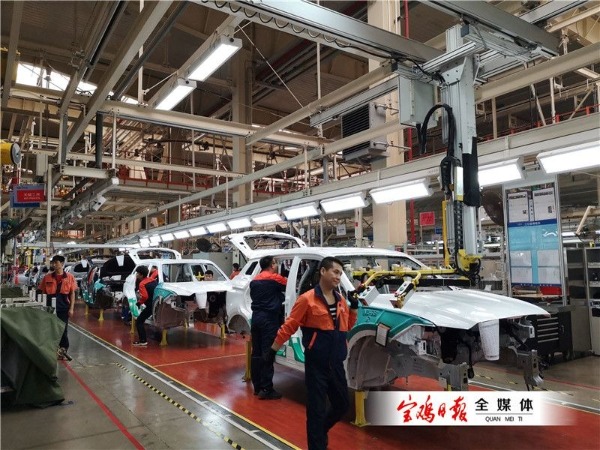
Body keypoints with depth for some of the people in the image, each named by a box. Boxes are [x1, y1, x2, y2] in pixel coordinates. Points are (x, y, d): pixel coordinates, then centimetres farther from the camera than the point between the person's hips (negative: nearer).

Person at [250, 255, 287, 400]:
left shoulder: (254, 281, 14)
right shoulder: (275, 278, -7)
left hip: (256, 317, 7)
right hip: (269, 318, -7)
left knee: (256, 353, 11)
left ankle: (257, 386, 18)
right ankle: (266, 389, -4)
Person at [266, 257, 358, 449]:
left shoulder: (340, 300, 6)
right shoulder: (307, 299, -14)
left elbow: (348, 326, 17)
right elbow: (289, 327, -11)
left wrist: (354, 307, 2)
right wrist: (273, 350, -7)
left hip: (336, 364, 7)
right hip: (316, 365, -7)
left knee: (343, 404, 19)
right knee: (316, 410, 2)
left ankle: (319, 432, 43)